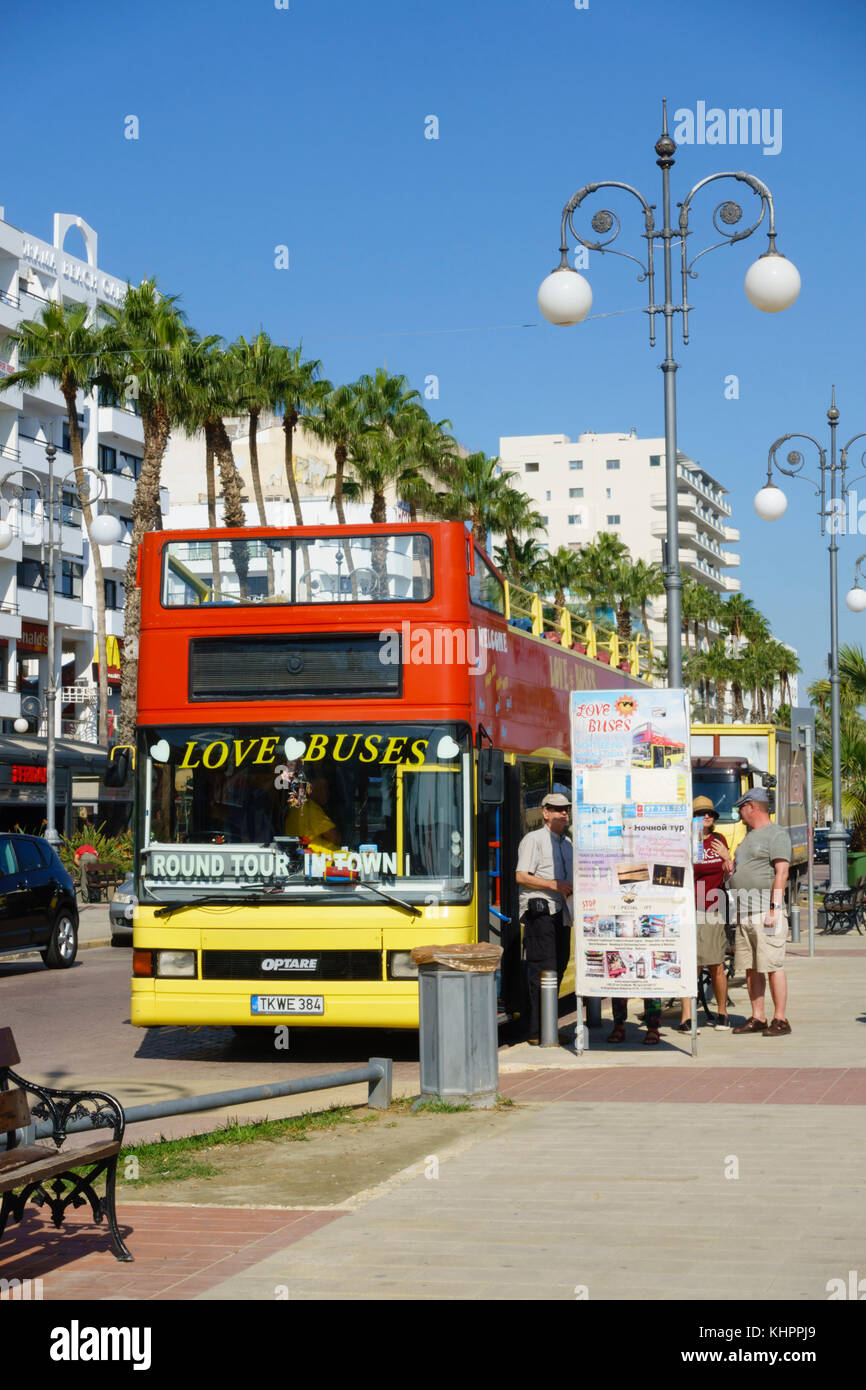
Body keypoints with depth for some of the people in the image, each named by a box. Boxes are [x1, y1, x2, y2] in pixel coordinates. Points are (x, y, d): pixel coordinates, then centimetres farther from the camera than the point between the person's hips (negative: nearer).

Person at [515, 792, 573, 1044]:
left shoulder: (567, 843, 22)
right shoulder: (534, 839, -4)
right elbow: (521, 877, -12)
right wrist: (554, 885, -18)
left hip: (562, 913, 8)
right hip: (540, 912, -8)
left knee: (558, 969, 8)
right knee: (543, 971, -12)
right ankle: (537, 1032, -11)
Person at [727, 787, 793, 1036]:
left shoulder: (776, 834, -7)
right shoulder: (749, 836, 21)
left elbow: (781, 873, -15)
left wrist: (774, 909, -20)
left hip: (766, 911, -9)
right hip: (744, 913, 9)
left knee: (773, 966, -8)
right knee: (751, 968, 8)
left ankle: (780, 1019, -5)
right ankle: (757, 1018, 13)